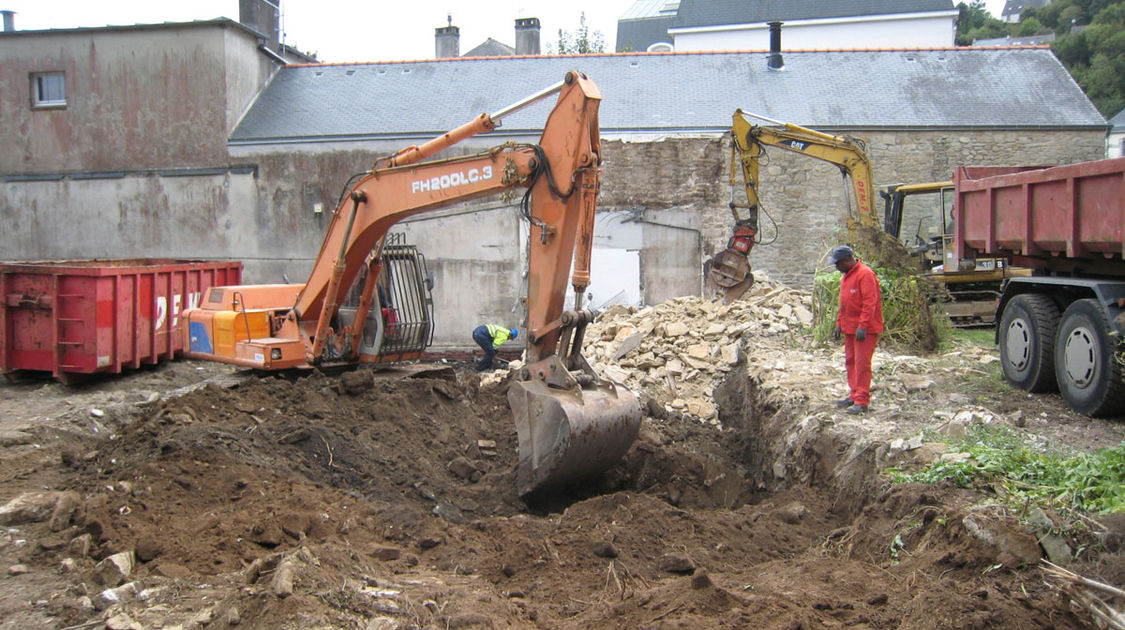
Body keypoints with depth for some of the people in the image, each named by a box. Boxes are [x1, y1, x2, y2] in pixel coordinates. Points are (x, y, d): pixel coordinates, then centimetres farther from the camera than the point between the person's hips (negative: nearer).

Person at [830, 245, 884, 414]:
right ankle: (854, 396, 22)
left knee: (862, 364, -8)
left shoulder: (865, 274, -15)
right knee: (850, 362, 13)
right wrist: (839, 323, 18)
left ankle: (862, 402, -6)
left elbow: (869, 302, -21)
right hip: (850, 328, 9)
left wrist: (863, 326, -25)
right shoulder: (846, 276, 15)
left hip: (865, 329, -9)